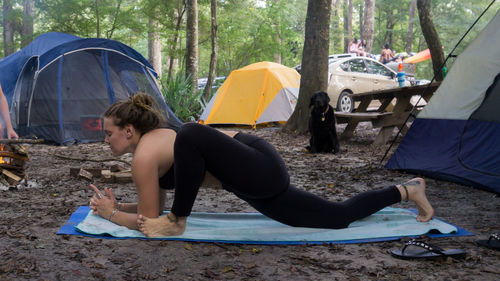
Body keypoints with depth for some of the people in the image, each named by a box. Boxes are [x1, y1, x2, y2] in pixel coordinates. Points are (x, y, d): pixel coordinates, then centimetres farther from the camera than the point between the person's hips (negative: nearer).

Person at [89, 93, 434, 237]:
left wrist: (111, 214, 5)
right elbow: (153, 207, 25)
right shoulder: (156, 138, 14)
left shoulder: (144, 155, -13)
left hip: (258, 173, -10)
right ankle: (407, 189, 27)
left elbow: (149, 220, -7)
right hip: (257, 165, 10)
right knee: (339, 216, 14)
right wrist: (117, 205, 16)